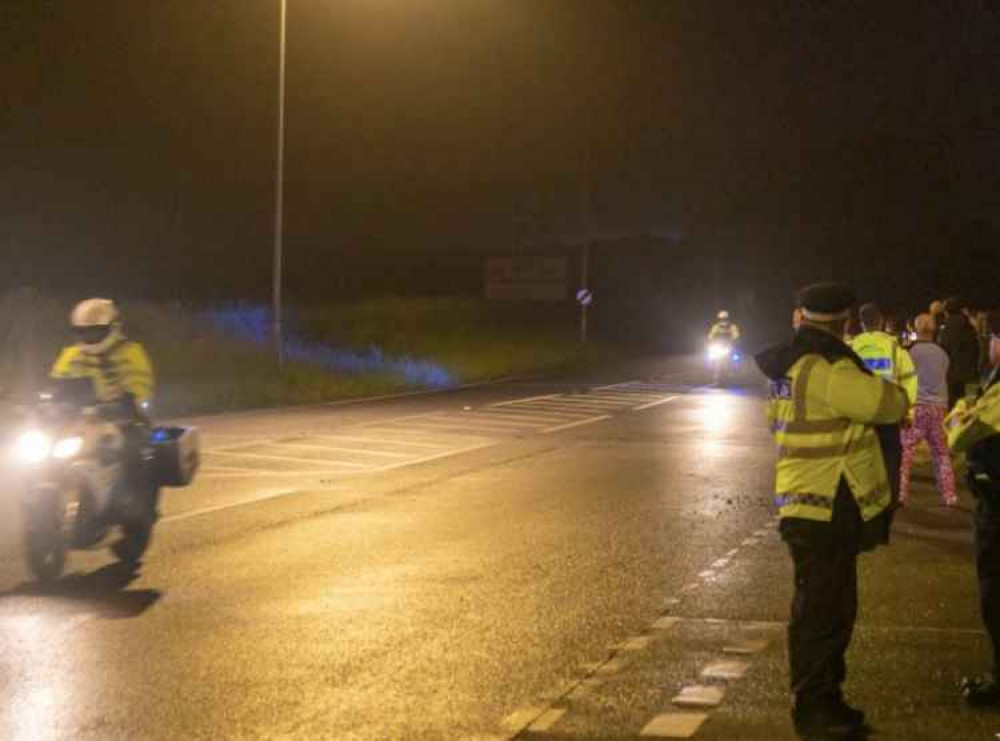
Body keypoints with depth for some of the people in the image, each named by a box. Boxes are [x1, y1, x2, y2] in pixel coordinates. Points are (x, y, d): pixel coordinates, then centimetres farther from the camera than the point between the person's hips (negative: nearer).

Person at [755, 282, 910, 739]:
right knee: (822, 614, -3)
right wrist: (894, 394, 5)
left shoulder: (793, 366, 12)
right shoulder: (827, 369, -20)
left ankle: (821, 702, 27)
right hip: (827, 511, -10)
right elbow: (890, 405, -19)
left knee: (826, 610, 18)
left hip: (811, 508, 10)